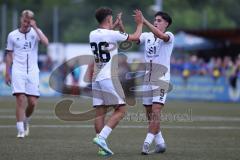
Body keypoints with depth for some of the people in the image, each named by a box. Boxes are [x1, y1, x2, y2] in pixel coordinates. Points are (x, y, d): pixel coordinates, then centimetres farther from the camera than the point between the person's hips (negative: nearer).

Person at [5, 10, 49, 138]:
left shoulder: (36, 32, 5)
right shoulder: (12, 35, 6)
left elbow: (46, 42, -15)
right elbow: (9, 56, 11)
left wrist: (35, 28, -16)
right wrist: (7, 73, 7)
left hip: (32, 72, 1)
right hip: (18, 71, -1)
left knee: (32, 102, -1)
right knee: (20, 99, -13)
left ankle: (25, 120, 29)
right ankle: (20, 130, -9)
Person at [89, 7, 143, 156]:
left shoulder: (92, 34, 9)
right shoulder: (113, 35, -10)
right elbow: (135, 37, 3)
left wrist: (116, 25, 42)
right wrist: (140, 23, 18)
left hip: (96, 78, 7)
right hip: (109, 77, -7)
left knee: (100, 113, 4)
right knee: (120, 110, -2)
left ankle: (102, 147, 2)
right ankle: (101, 137, -16)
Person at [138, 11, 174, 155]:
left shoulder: (169, 36, -5)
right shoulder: (147, 36, 10)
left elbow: (161, 35, -27)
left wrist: (144, 21, -34)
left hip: (161, 79, -6)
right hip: (147, 80, 6)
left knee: (156, 111, -15)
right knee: (150, 114, 8)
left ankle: (147, 143, -19)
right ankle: (160, 143, 18)